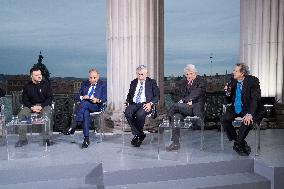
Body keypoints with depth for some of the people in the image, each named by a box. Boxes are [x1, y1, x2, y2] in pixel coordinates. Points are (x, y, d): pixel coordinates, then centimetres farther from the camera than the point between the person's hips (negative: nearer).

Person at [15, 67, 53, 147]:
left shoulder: (46, 84, 1)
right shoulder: (27, 86, 7)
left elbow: (49, 98, -2)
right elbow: (24, 99, 6)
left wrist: (41, 106, -16)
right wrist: (32, 107, -13)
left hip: (44, 105, -3)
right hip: (31, 106, 3)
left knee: (47, 114, -35)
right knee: (21, 115, -23)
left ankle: (46, 138, -28)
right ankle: (22, 139, -14)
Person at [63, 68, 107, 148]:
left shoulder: (102, 84, 12)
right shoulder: (84, 84, 20)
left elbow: (104, 98, 4)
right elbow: (78, 96, 15)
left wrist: (97, 100, -17)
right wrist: (82, 97, -9)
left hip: (96, 106, -2)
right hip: (84, 106, 2)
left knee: (85, 103, -36)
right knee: (85, 113, -35)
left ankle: (74, 127, -38)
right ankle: (86, 138, -35)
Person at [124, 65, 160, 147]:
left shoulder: (152, 82, 8)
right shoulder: (133, 83, 20)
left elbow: (157, 96, 3)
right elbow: (129, 94, 24)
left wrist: (150, 103, -15)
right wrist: (127, 101, 1)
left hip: (145, 105, -4)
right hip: (134, 104, 4)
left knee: (140, 114, -36)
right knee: (127, 113, -29)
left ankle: (137, 135, -7)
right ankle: (140, 134, -16)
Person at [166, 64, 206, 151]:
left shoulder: (200, 82, 1)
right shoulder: (184, 82, 19)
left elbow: (195, 94, -13)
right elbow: (177, 96, 12)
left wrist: (183, 101, -21)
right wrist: (187, 101, -8)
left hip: (196, 108, -5)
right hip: (184, 108, 5)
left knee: (176, 105, -30)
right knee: (176, 117, -27)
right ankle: (176, 143, -22)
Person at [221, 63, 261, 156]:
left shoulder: (253, 81, -11)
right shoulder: (233, 81, 3)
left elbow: (256, 99, -19)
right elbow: (229, 101, 7)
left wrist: (250, 114, -33)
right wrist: (228, 92, -15)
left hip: (247, 109, -4)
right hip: (235, 109, 4)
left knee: (248, 121, -33)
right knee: (224, 119, -20)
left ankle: (238, 144, -8)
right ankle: (241, 143, -5)